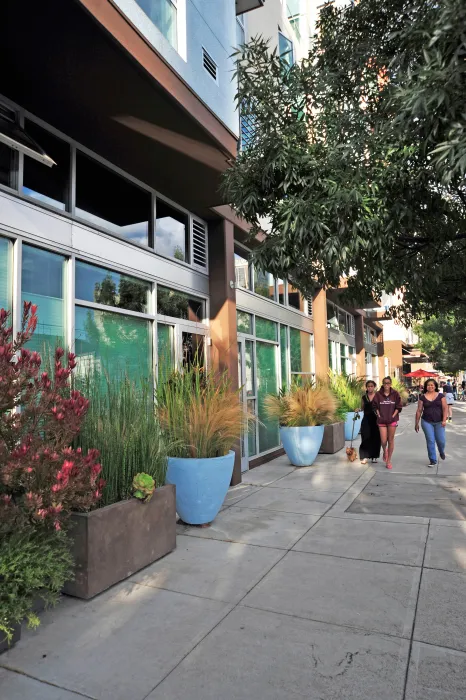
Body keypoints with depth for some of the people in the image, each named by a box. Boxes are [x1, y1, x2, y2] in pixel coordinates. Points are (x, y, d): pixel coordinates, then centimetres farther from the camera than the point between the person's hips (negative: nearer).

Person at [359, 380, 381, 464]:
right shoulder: (364, 397, 6)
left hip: (375, 419, -1)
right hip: (366, 419, 1)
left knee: (375, 438, 3)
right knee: (366, 438, -5)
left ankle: (374, 456, 17)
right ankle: (365, 457, -4)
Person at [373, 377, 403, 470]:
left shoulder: (395, 394, -1)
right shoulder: (378, 394, 0)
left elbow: (398, 407, 1)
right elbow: (375, 406, 5)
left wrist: (393, 416, -7)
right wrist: (379, 415, -4)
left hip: (392, 420, 0)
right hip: (381, 420, 0)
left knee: (391, 440, 4)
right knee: (383, 441, -4)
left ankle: (388, 460, 15)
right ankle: (385, 451, 31)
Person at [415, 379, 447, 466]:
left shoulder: (441, 396, 1)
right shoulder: (422, 397, 1)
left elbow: (445, 408, -4)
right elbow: (419, 411, 4)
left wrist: (444, 420, -15)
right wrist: (416, 423, 5)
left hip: (439, 422, 0)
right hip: (427, 422, 0)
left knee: (441, 441, 3)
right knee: (430, 441, -1)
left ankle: (442, 452, 38)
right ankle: (433, 461, 11)